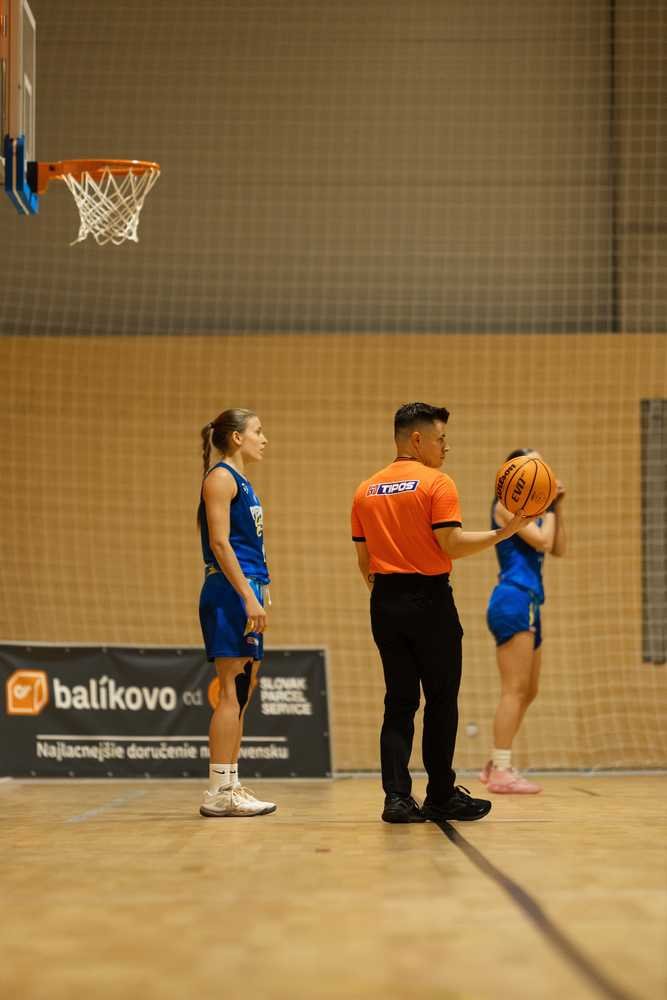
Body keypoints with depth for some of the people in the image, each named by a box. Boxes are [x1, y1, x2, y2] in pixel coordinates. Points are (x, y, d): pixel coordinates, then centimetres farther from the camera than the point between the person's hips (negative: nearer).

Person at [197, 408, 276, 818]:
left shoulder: (241, 482, 21)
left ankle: (230, 787, 12)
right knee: (234, 692, -11)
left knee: (242, 693, 9)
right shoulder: (221, 477, -7)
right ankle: (219, 792, -10)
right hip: (230, 592, -10)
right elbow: (219, 543, -16)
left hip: (246, 592, 10)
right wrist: (249, 597, -21)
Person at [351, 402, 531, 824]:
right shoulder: (437, 484, -8)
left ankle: (397, 797, 0)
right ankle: (441, 796, 11)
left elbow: (364, 559, 13)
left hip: (386, 602, 6)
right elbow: (452, 544, -16)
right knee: (441, 701, 5)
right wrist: (504, 532, -12)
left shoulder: (366, 491, 11)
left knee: (399, 702, 8)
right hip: (429, 600, -6)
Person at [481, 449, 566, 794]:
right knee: (515, 690, -11)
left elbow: (558, 549, 18)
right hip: (513, 601, -10)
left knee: (527, 692, 13)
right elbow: (541, 540, -17)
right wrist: (549, 509, -2)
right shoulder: (506, 504, -7)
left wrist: (557, 508, 12)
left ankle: (496, 766, 20)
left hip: (528, 604, 10)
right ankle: (501, 772, -10)